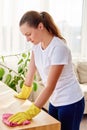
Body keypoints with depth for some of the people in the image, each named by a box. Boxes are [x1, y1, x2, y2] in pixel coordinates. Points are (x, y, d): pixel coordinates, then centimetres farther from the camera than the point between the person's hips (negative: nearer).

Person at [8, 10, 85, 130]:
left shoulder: (59, 48, -25)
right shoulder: (37, 45, -3)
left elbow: (50, 86, -28)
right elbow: (31, 71, 6)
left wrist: (30, 113, -31)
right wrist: (23, 94, 9)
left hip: (70, 103, -7)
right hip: (54, 101, 7)